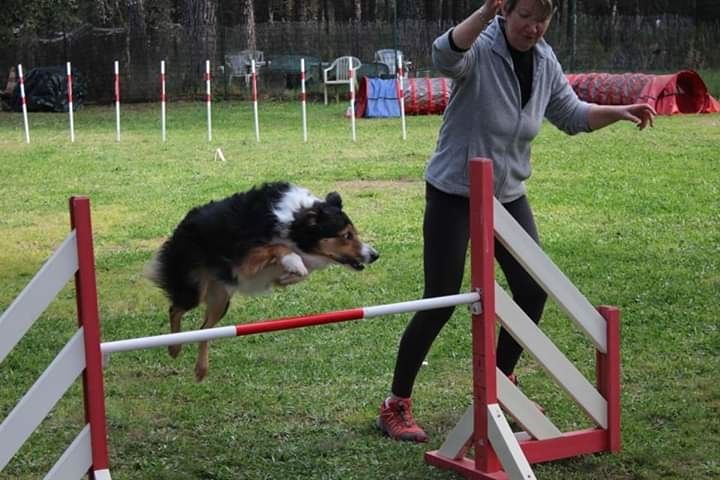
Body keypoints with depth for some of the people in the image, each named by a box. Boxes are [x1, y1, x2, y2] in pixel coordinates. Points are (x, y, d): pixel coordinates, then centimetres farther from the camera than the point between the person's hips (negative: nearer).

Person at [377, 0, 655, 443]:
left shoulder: (545, 61, 2)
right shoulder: (481, 49, -19)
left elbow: (571, 114, 13)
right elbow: (446, 55, -43)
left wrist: (618, 112, -2)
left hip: (509, 194, 7)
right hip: (454, 194, -7)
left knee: (533, 290, 7)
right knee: (441, 302, -6)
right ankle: (397, 406, 7)